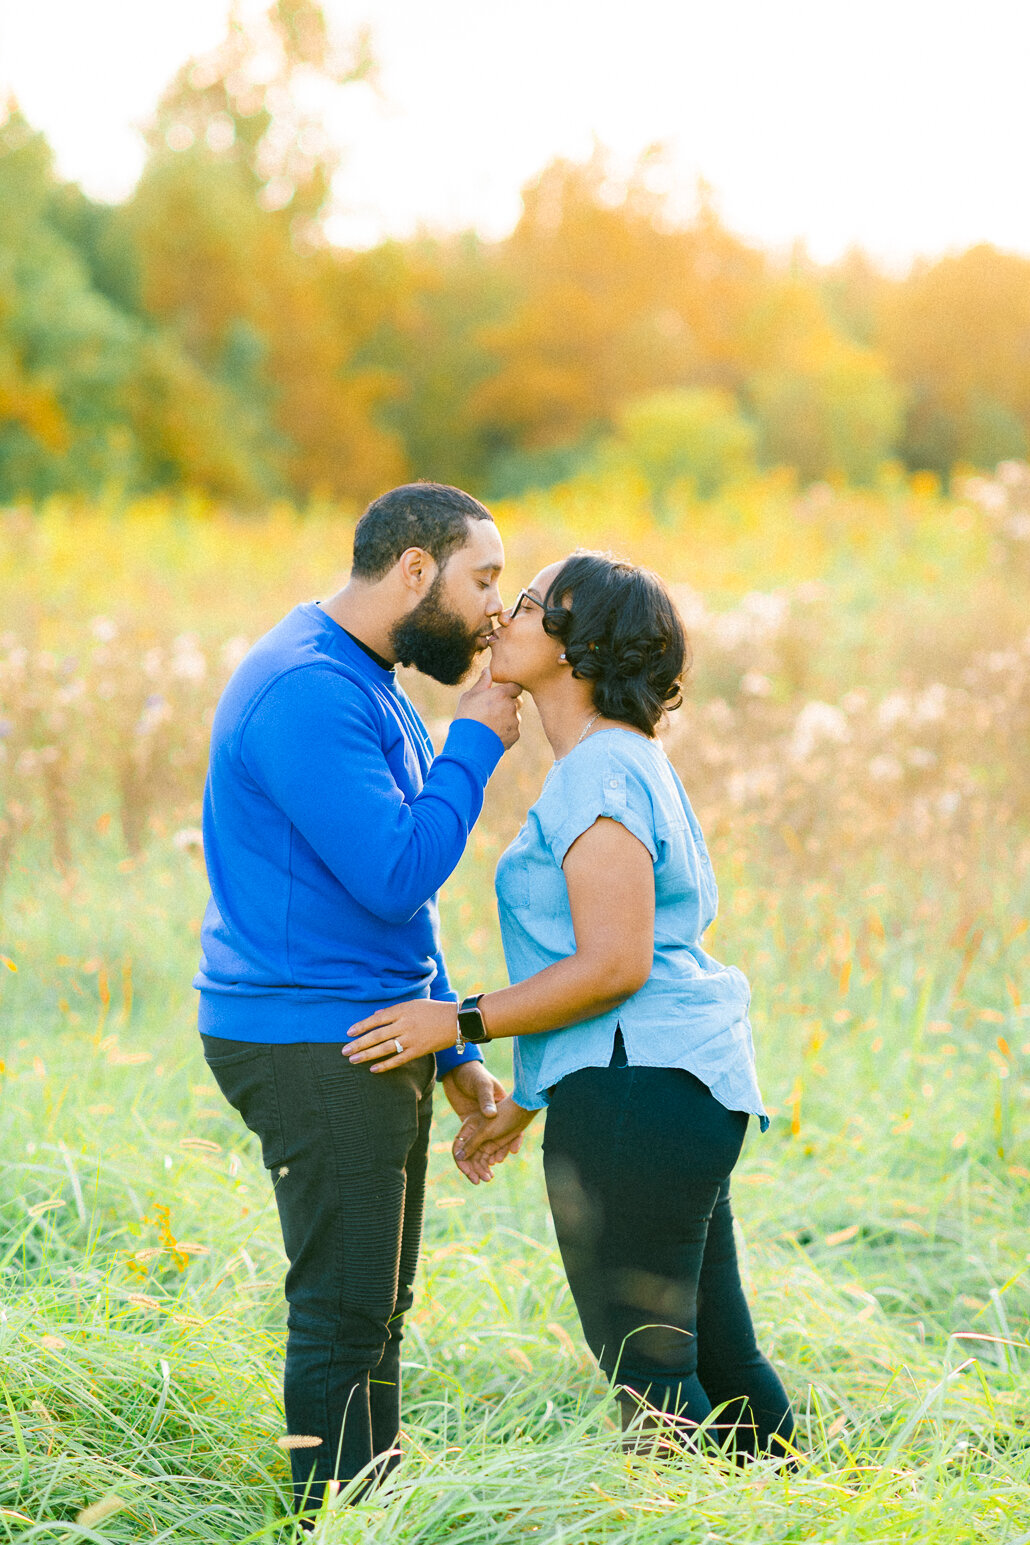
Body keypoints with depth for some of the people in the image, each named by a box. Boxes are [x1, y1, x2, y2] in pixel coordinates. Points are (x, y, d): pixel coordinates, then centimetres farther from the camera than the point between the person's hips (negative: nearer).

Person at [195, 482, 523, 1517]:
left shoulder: (369, 686, 17)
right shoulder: (306, 691, -18)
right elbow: (396, 875, -25)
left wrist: (453, 1052, 21)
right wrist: (475, 744, -12)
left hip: (376, 1036, 10)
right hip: (310, 1045, -10)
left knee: (376, 1308, 14)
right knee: (344, 1314, -6)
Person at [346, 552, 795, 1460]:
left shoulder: (600, 774, -14)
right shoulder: (620, 763, 18)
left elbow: (613, 966, -21)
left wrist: (460, 1021, -15)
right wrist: (524, 1100, 23)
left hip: (635, 1093, -11)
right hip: (678, 1085, 11)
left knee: (646, 1372, -4)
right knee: (717, 1355, 16)